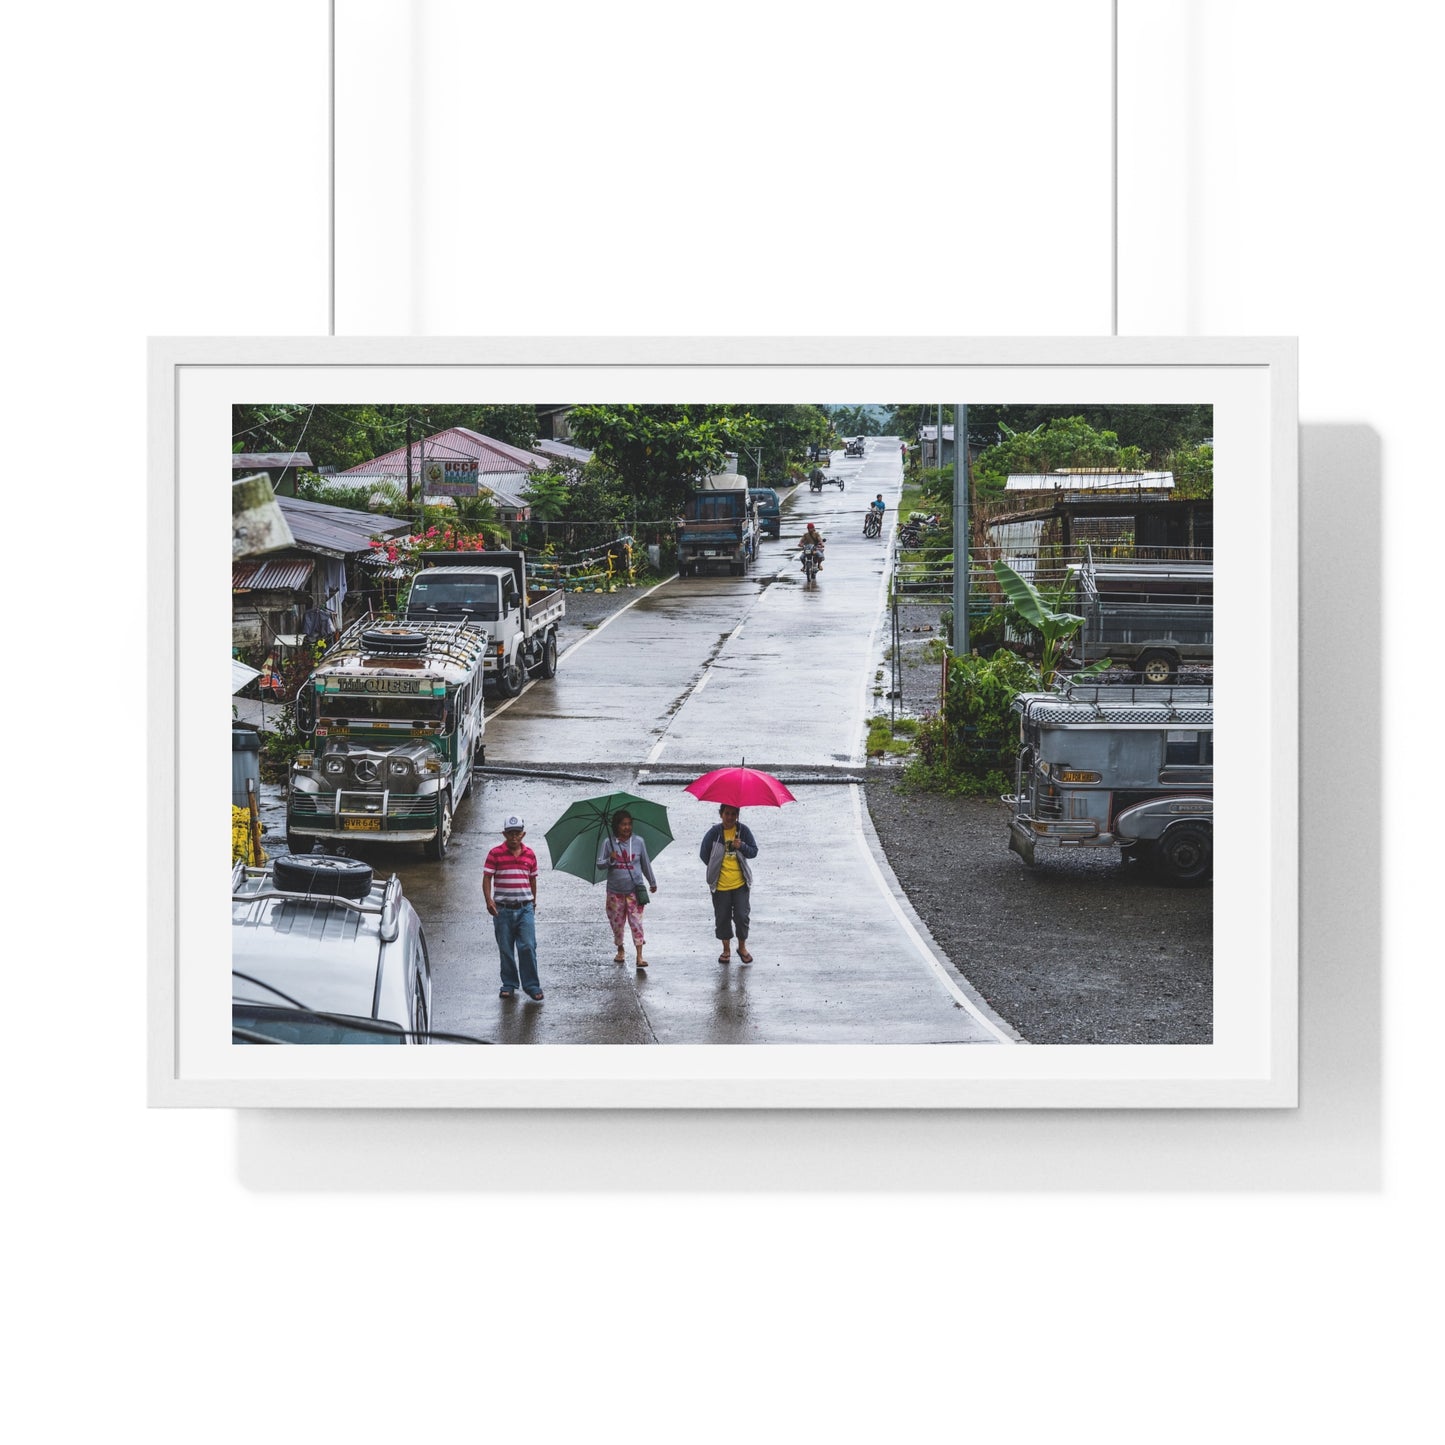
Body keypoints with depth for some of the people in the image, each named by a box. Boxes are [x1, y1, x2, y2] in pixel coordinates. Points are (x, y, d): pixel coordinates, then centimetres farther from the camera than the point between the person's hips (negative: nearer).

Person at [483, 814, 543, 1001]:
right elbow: (487, 878, -6)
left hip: (525, 908, 1)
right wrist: (489, 900, -19)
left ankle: (532, 986, 1)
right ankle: (509, 985, 20)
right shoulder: (496, 854, -3)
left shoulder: (530, 854, 6)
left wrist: (533, 901, 26)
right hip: (503, 909, -1)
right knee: (506, 950, 7)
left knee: (528, 947, -6)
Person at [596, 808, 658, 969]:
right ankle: (620, 950, 30)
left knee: (636, 922, -8)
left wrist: (652, 882, 22)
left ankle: (639, 956, -11)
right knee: (616, 922, 8)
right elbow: (599, 864, -2)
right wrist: (610, 860, -22)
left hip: (634, 890, 0)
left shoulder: (639, 842, 2)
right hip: (615, 891, 1)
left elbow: (646, 863, 14)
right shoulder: (608, 842, -1)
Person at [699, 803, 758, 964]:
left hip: (740, 883, 0)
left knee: (742, 915, -3)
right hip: (720, 884, 0)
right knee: (722, 917, 7)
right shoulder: (714, 833, -4)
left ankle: (742, 947, 17)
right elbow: (704, 854, 5)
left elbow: (754, 852, 2)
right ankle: (726, 949, 22)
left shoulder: (743, 830, 0)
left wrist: (742, 846, -16)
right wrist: (716, 868, 8)